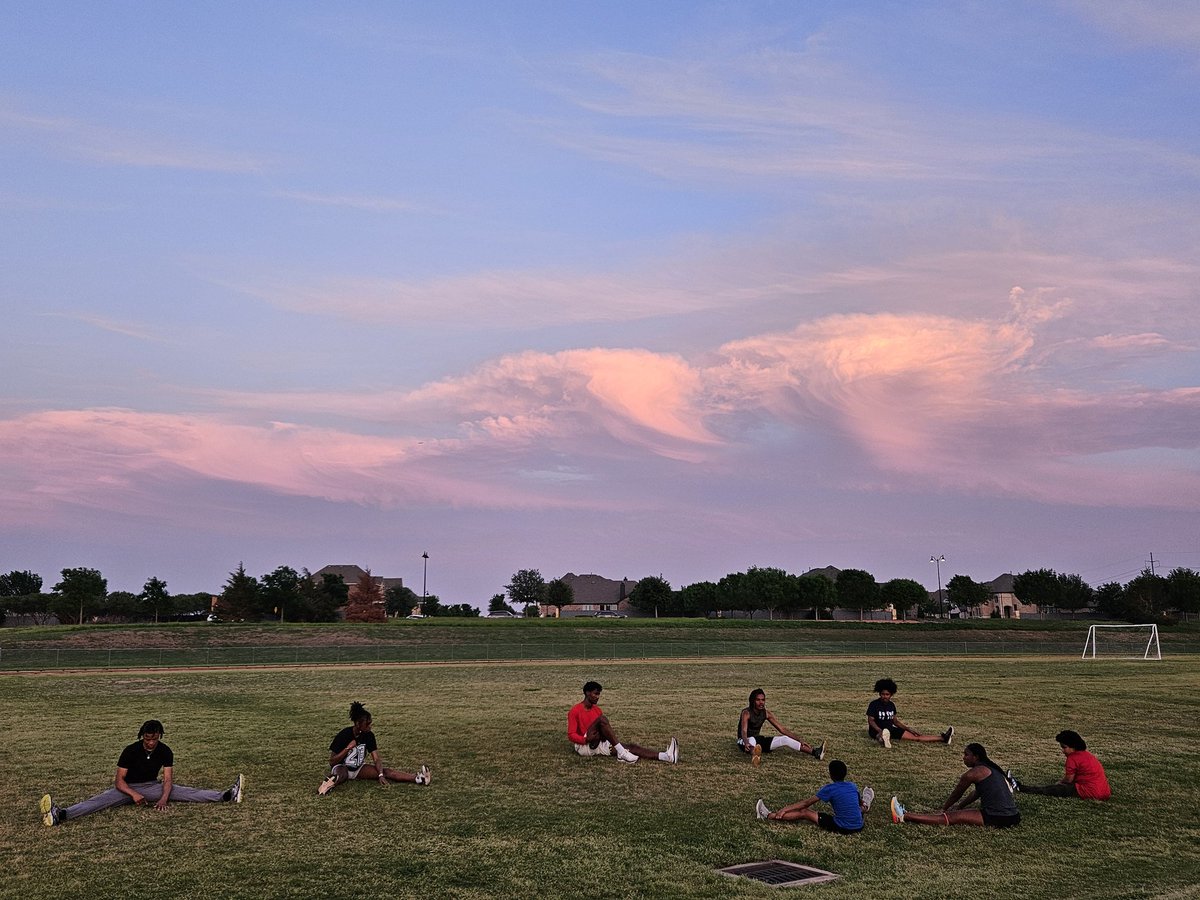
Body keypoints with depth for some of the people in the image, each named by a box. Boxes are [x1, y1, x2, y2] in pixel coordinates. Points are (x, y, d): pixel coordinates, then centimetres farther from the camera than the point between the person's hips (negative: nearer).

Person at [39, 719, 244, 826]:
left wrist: (164, 797, -33)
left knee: (188, 793, -15)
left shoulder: (165, 751, -10)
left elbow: (168, 779, -13)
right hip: (128, 788, -2)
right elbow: (119, 780, -19)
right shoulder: (131, 751, -18)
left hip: (152, 787, 3)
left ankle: (228, 796, -24)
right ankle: (61, 815, -52)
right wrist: (134, 794, -36)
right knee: (101, 800, -31)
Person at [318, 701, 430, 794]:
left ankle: (417, 778, -34)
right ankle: (332, 780, -74)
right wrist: (348, 748, -29)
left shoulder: (369, 735, -7)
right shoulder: (344, 735, -20)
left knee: (386, 771, -18)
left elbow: (376, 759, -10)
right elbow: (332, 762, -17)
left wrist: (381, 775, -27)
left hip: (359, 768, 4)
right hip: (341, 766, -4)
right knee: (341, 775, -42)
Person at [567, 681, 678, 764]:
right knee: (602, 719, -29)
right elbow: (571, 735, -12)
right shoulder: (575, 711, -6)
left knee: (630, 747, -17)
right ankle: (621, 753, -34)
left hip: (599, 745, 6)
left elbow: (604, 728, 15)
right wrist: (587, 739, -26)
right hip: (583, 746, -6)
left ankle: (666, 756, -36)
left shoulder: (597, 710, 15)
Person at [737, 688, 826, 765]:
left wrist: (800, 741, -2)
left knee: (784, 739, -11)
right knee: (752, 740, -42)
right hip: (744, 741, -5)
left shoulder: (766, 713, -2)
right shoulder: (746, 713, -19)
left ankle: (815, 752, -19)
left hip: (758, 740, 5)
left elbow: (781, 729, 2)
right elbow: (743, 731, -34)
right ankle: (754, 755, -77)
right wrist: (746, 743, -57)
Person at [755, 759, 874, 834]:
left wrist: (784, 809, 3)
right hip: (859, 827, 5)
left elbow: (806, 803, -4)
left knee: (804, 813, 5)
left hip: (841, 828, -5)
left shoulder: (829, 789, -9)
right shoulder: (853, 786, 5)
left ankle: (768, 816, 11)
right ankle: (864, 807, 77)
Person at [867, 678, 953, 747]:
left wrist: (908, 728, 5)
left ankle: (943, 738, -15)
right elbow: (870, 721, -14)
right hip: (877, 731, -4)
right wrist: (880, 731, -31)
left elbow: (895, 721, 16)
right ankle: (884, 738, -80)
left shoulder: (891, 705, 10)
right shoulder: (874, 704, -9)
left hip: (890, 729, 5)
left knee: (916, 736, -5)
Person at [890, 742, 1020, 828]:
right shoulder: (990, 768, 18)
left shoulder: (973, 774, -8)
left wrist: (943, 809, 21)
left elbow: (955, 795, 6)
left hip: (995, 819, -9)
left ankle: (904, 817, -7)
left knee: (949, 817, -7)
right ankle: (910, 815, 19)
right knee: (954, 813, 14)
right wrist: (959, 807, 32)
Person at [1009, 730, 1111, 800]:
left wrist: (1058, 783, 14)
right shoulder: (1087, 754, 20)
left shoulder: (1073, 758, -8)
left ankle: (1019, 787, 0)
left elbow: (1068, 780, -4)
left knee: (1052, 789, -3)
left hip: (1091, 793, -9)